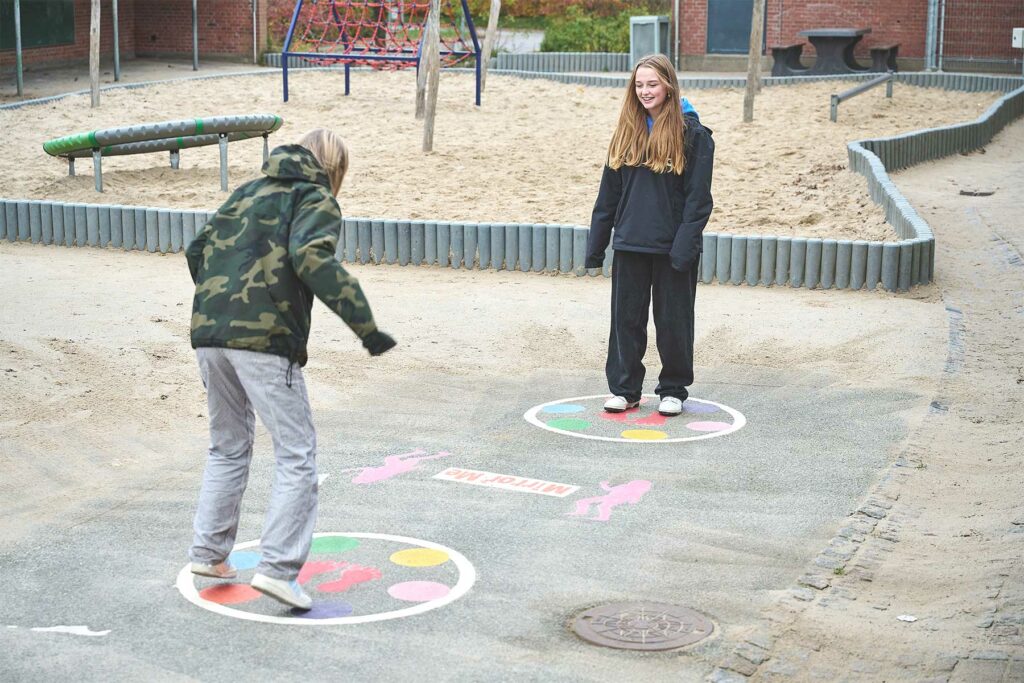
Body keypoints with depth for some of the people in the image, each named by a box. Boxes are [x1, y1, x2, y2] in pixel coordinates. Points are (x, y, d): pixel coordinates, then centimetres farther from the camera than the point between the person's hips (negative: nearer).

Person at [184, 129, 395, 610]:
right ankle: (277, 567, -7)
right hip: (265, 339, -7)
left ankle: (208, 552, 24)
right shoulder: (316, 199, 3)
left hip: (208, 334, 7)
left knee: (228, 447, 22)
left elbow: (197, 250, 22)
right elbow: (312, 257, -17)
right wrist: (365, 325, -19)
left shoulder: (249, 192, 22)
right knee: (296, 454, 1)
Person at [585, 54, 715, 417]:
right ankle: (624, 389, 18)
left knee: (673, 320, 6)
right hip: (629, 243, 4)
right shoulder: (627, 133, 8)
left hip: (672, 247, -4)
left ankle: (673, 390, 19)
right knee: (626, 317, 8)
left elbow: (698, 197, -9)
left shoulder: (692, 134, -6)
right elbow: (609, 193, 12)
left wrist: (685, 245, -17)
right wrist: (596, 245, 9)